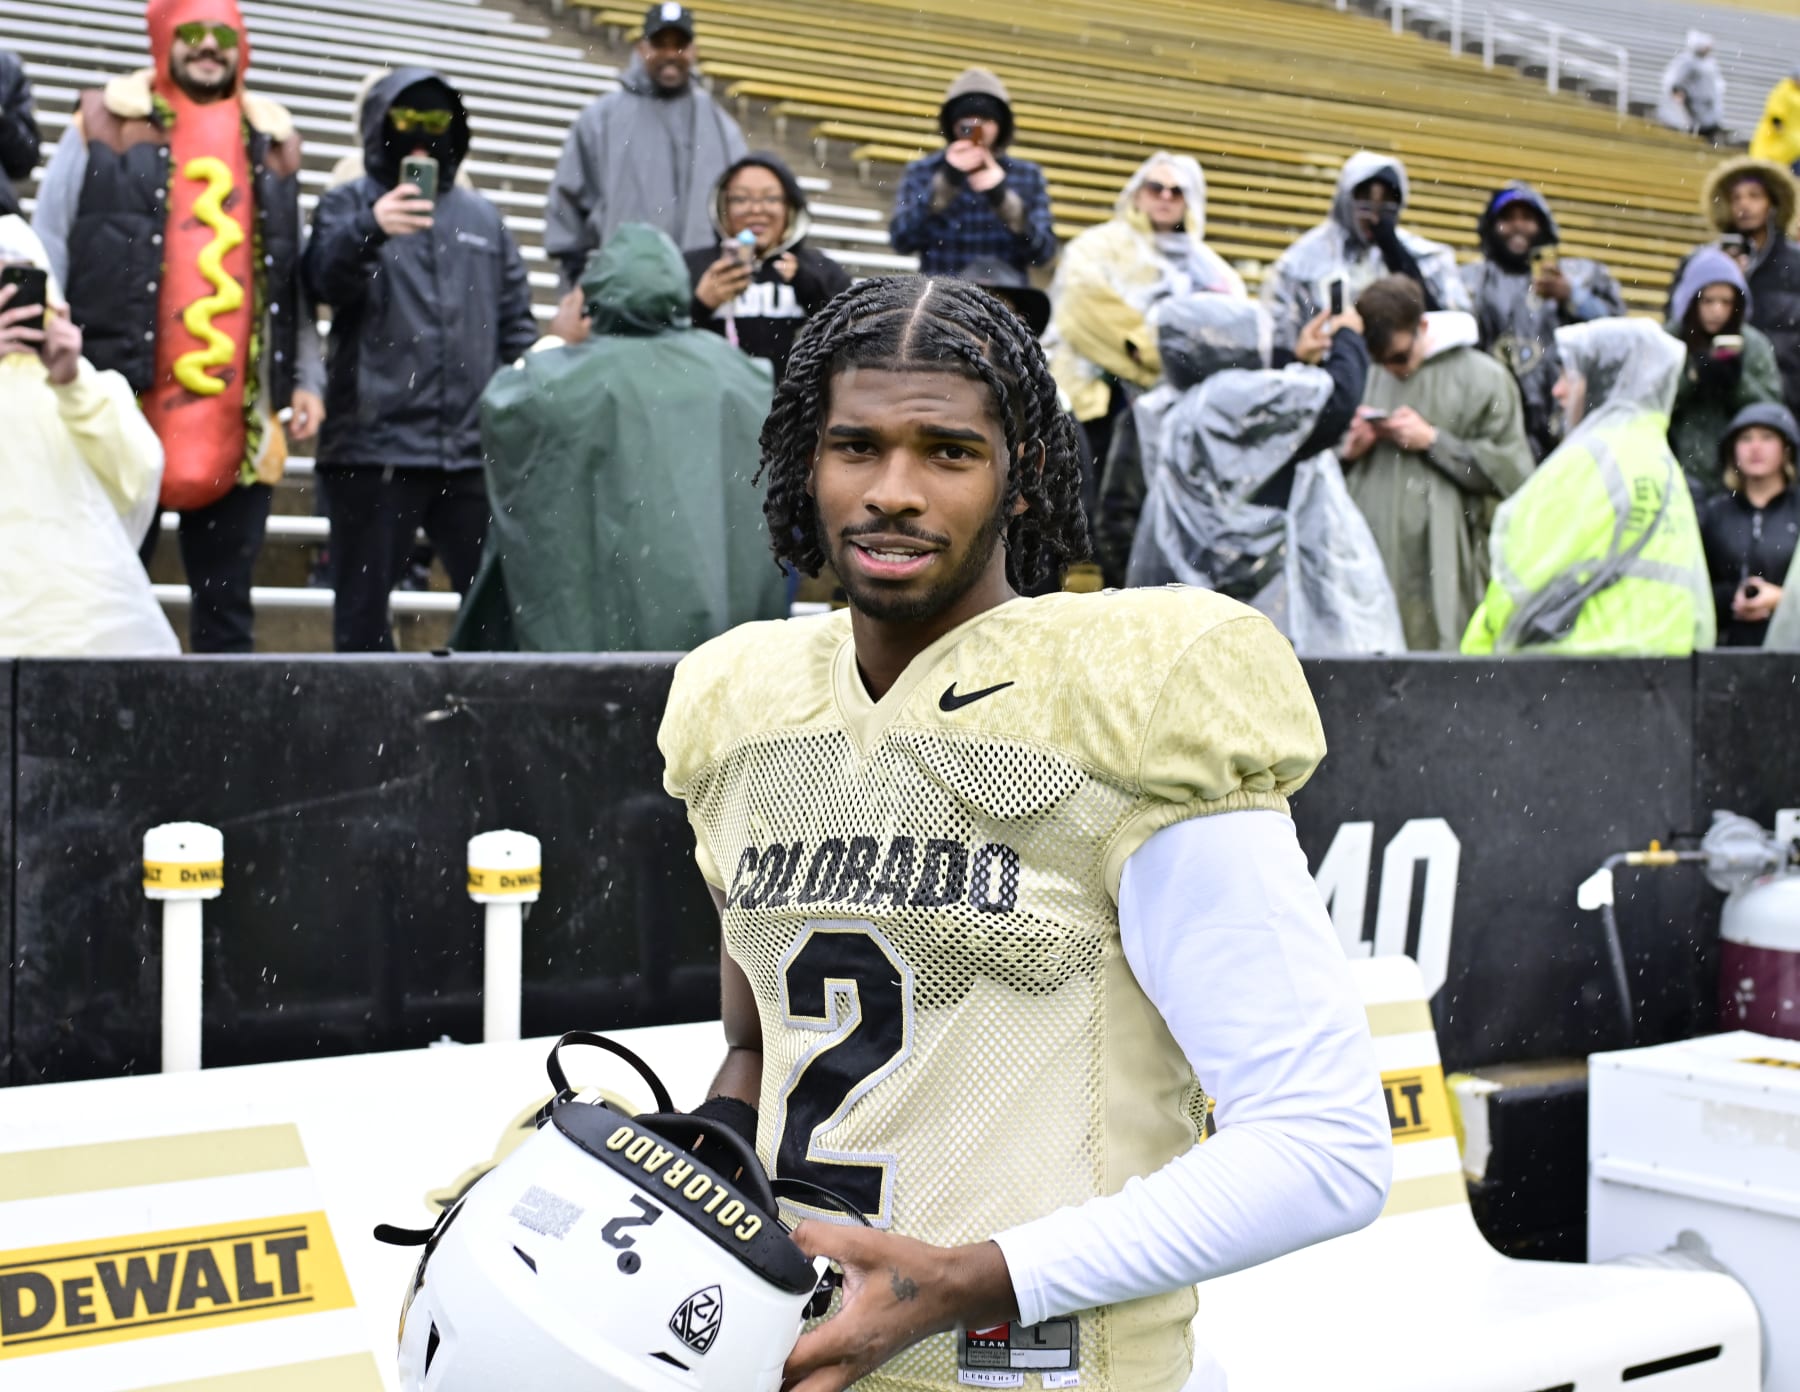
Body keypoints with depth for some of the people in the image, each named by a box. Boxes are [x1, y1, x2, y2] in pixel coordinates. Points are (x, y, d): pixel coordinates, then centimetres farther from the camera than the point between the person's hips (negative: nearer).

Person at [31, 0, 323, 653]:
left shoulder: (274, 145, 14)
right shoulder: (104, 126, 5)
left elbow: (290, 279, 17)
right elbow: (45, 260, 2)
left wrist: (306, 378, 8)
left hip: (239, 424, 3)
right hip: (121, 410, -3)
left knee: (226, 603, 8)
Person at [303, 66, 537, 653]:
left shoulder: (482, 216, 18)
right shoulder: (348, 204, 6)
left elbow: (516, 321, 19)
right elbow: (324, 279, -15)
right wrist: (370, 230, -34)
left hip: (472, 450, 3)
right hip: (374, 445, -3)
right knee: (363, 606, 2)